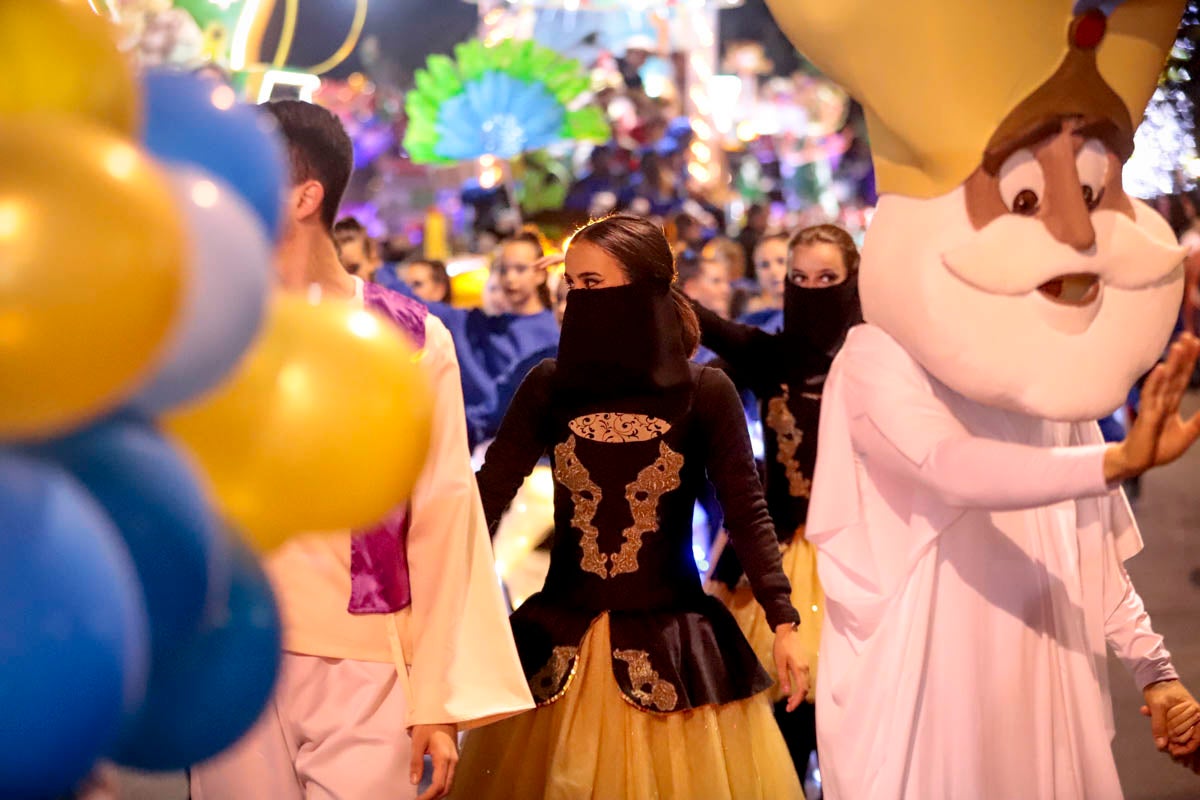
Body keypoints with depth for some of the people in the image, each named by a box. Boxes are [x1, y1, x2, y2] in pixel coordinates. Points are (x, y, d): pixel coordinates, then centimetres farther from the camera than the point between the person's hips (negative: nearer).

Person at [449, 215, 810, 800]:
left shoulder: (704, 392, -6)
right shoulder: (549, 386, 0)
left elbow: (747, 512, -7)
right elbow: (489, 493, -2)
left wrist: (783, 624, -14)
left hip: (673, 642, -2)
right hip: (563, 641, 2)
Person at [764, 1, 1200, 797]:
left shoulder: (1061, 391, 7)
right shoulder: (882, 362, -14)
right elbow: (955, 468, -32)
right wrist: (1120, 460, -43)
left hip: (1043, 711, 6)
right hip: (921, 710, -6)